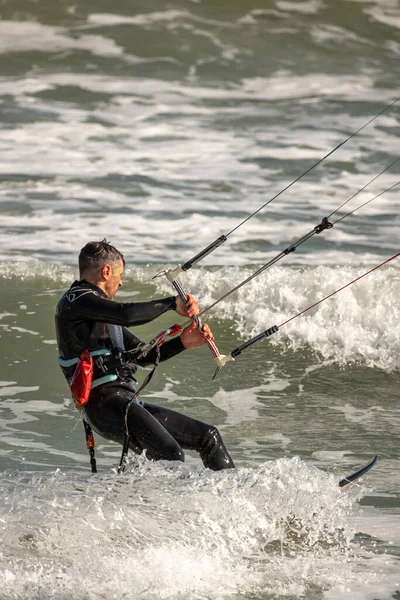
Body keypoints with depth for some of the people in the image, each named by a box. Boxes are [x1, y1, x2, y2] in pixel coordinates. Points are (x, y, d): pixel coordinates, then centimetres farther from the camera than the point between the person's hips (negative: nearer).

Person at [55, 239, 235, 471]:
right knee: (171, 457, -28)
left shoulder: (101, 311, 26)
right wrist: (173, 303, -11)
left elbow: (143, 355, 27)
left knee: (208, 436, 10)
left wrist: (182, 343, 12)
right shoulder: (76, 300, -6)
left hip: (126, 403, 10)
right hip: (105, 403, -10)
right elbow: (127, 314, -23)